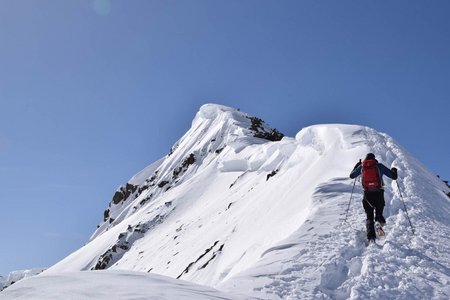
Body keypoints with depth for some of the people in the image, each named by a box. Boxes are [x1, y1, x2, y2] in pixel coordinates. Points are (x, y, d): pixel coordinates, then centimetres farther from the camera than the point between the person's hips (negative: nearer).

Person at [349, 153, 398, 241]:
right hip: (378, 193, -1)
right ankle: (379, 218, -17)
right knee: (379, 211, 19)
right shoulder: (379, 166, 5)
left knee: (369, 217, 9)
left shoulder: (361, 166, 10)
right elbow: (393, 176, 7)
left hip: (367, 194, 1)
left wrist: (357, 165, 39)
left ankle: (371, 236, -11)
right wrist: (394, 171, 30)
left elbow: (351, 176, 26)